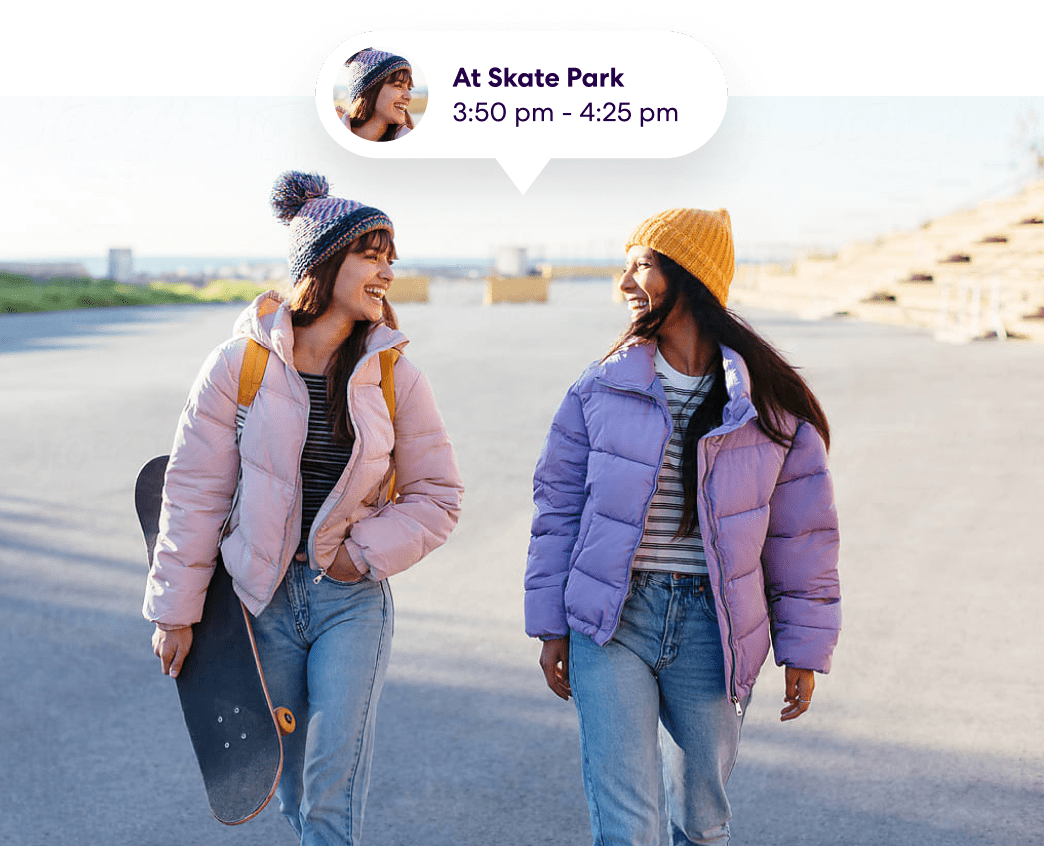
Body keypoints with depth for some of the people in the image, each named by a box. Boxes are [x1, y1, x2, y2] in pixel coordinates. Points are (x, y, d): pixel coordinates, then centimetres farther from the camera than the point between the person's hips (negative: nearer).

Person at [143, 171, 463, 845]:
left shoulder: (395, 376, -4)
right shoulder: (241, 363, -7)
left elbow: (438, 494, 3)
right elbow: (195, 491, -3)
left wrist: (365, 553, -9)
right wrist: (176, 610, -1)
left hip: (352, 598, 0)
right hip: (265, 597, 0)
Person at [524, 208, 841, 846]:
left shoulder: (770, 407, -2)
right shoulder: (602, 388, 0)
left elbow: (802, 536, 3)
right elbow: (559, 507, 6)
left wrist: (804, 650, 3)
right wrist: (551, 625, 4)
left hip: (711, 627, 0)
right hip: (610, 624, 0)